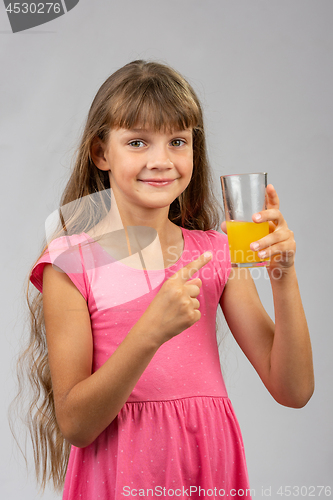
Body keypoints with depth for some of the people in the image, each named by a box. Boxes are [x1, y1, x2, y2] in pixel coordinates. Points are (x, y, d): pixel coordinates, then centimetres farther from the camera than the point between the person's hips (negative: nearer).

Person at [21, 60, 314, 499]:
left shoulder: (217, 254, 1)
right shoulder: (72, 261, -9)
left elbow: (293, 391, -2)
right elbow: (73, 424, -14)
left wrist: (283, 277, -15)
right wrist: (152, 332, -27)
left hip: (210, 464, 4)